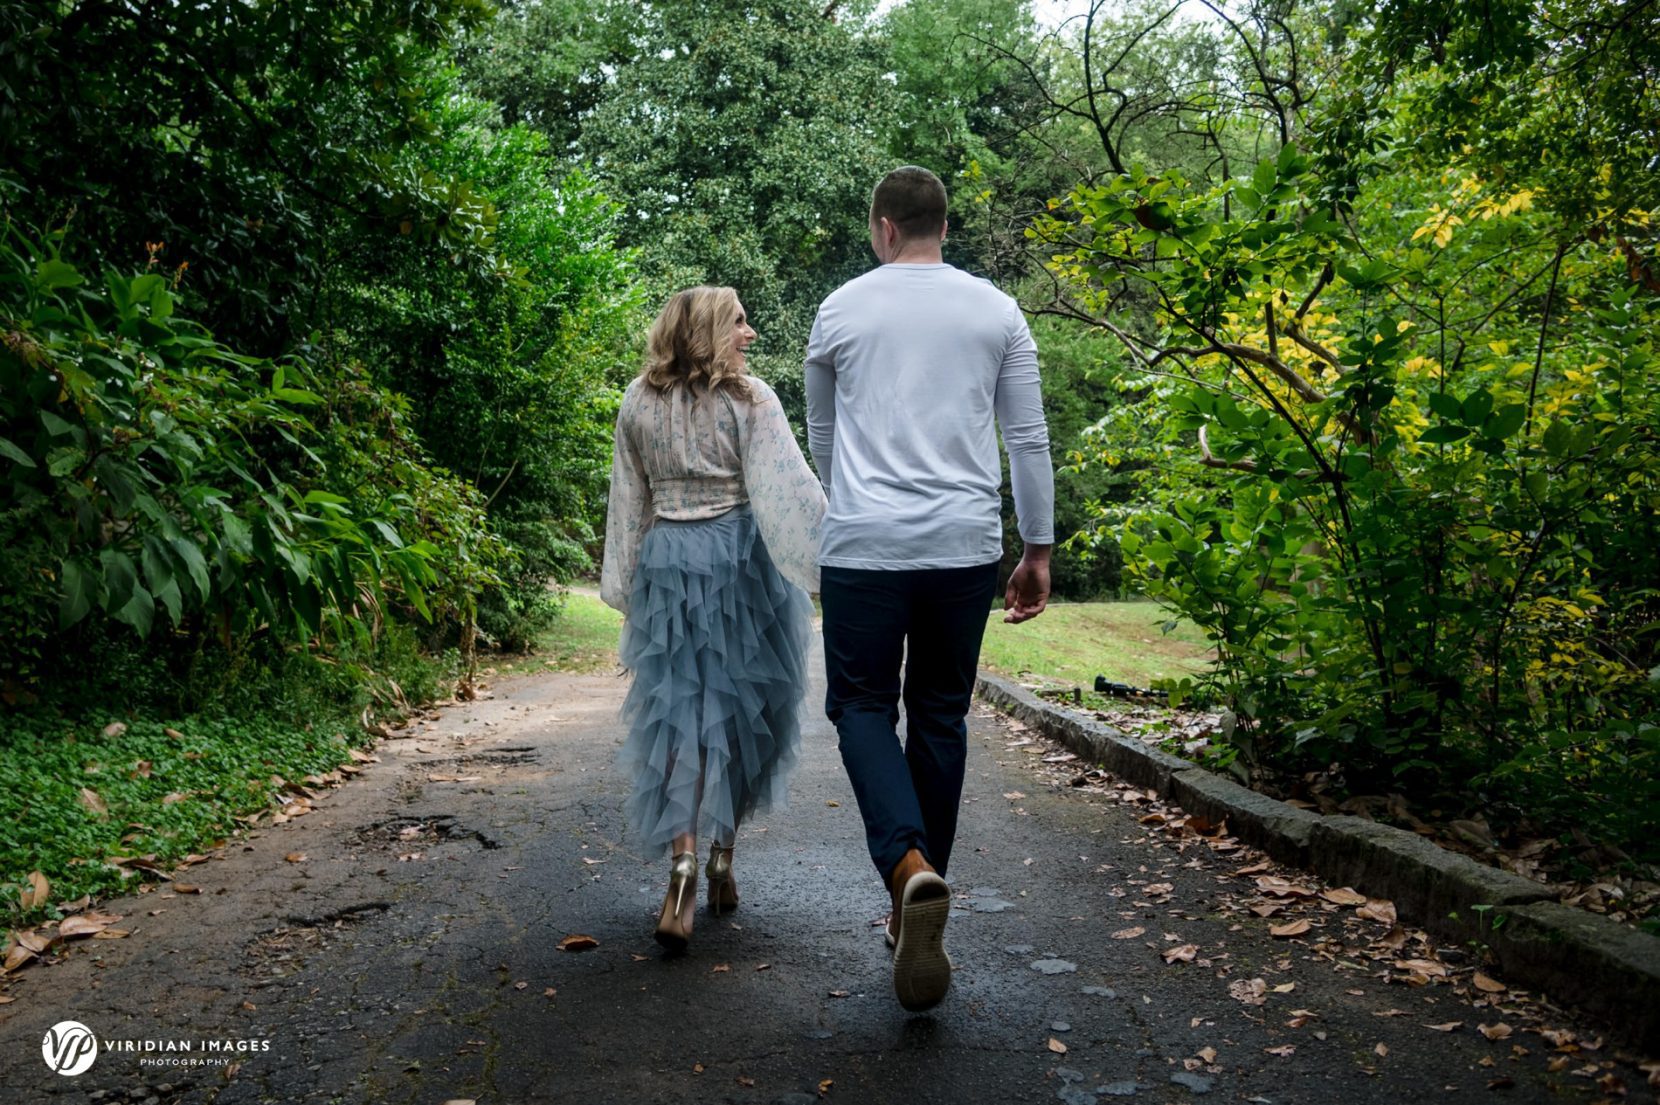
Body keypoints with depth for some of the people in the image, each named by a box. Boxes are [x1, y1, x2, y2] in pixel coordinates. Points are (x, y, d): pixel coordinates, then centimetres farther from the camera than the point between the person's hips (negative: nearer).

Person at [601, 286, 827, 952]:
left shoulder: (637, 403, 7)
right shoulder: (750, 399, -5)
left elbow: (627, 503, 11)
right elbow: (789, 490, -12)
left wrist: (626, 585, 17)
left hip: (666, 560, 3)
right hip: (740, 559, -2)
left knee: (676, 710, 4)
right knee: (739, 708, 10)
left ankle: (683, 861, -10)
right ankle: (722, 855, 18)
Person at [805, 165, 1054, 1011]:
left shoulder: (842, 309, 6)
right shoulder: (997, 312, 7)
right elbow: (1028, 439, 6)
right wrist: (1038, 549, 13)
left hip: (865, 543, -2)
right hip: (965, 545, 2)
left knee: (863, 705, 7)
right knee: (941, 716, 12)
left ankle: (909, 867, -19)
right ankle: (913, 909, 19)